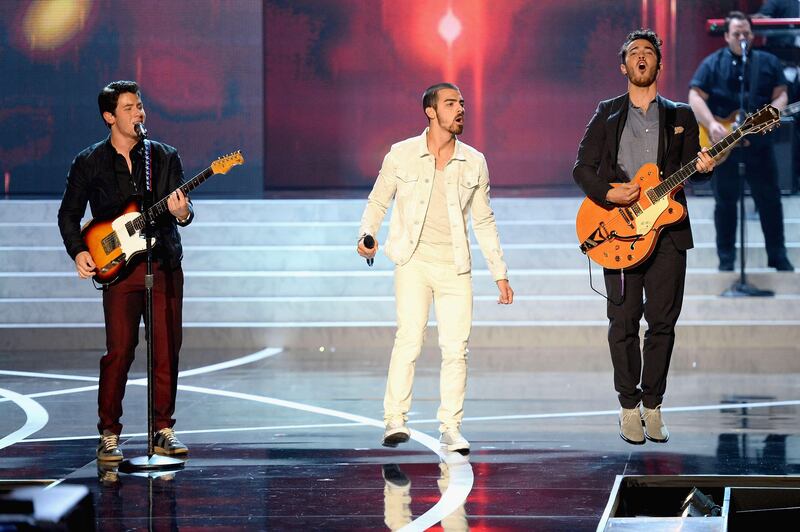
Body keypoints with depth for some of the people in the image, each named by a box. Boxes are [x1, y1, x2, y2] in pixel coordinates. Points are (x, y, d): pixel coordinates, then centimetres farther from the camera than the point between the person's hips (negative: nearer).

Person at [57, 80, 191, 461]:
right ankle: (109, 435, 0)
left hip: (166, 265, 2)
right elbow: (69, 214, 11)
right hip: (118, 268, -2)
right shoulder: (89, 163, 5)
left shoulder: (165, 157, 8)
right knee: (119, 351, -8)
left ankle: (163, 430, 12)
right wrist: (77, 251, -3)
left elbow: (184, 209, 4)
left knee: (168, 351, 1)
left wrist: (182, 213, -19)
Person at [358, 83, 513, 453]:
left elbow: (484, 221, 15)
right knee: (409, 338, -15)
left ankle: (451, 428, 6)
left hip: (455, 266, 3)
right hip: (414, 260, -3)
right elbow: (378, 201, 12)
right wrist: (367, 236, -7)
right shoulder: (402, 155, 1)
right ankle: (395, 421, -10)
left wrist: (500, 273, 13)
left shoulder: (474, 162, 8)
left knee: (456, 347, -2)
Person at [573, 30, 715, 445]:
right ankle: (629, 406, 8)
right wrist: (607, 193, -12)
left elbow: (688, 170, 13)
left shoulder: (680, 116, 14)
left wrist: (701, 168, -11)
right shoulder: (607, 114, 10)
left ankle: (652, 404, 11)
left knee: (662, 321, 0)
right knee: (624, 321, -2)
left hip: (667, 228, 1)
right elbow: (582, 168, 6)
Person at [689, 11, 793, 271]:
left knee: (770, 199, 4)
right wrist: (712, 125, -20)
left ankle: (778, 256, 13)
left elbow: (780, 94, 5)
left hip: (759, 142, 2)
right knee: (725, 201, 4)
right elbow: (695, 96, -6)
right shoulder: (712, 64, 0)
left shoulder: (769, 62, 7)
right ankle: (726, 258, 13)